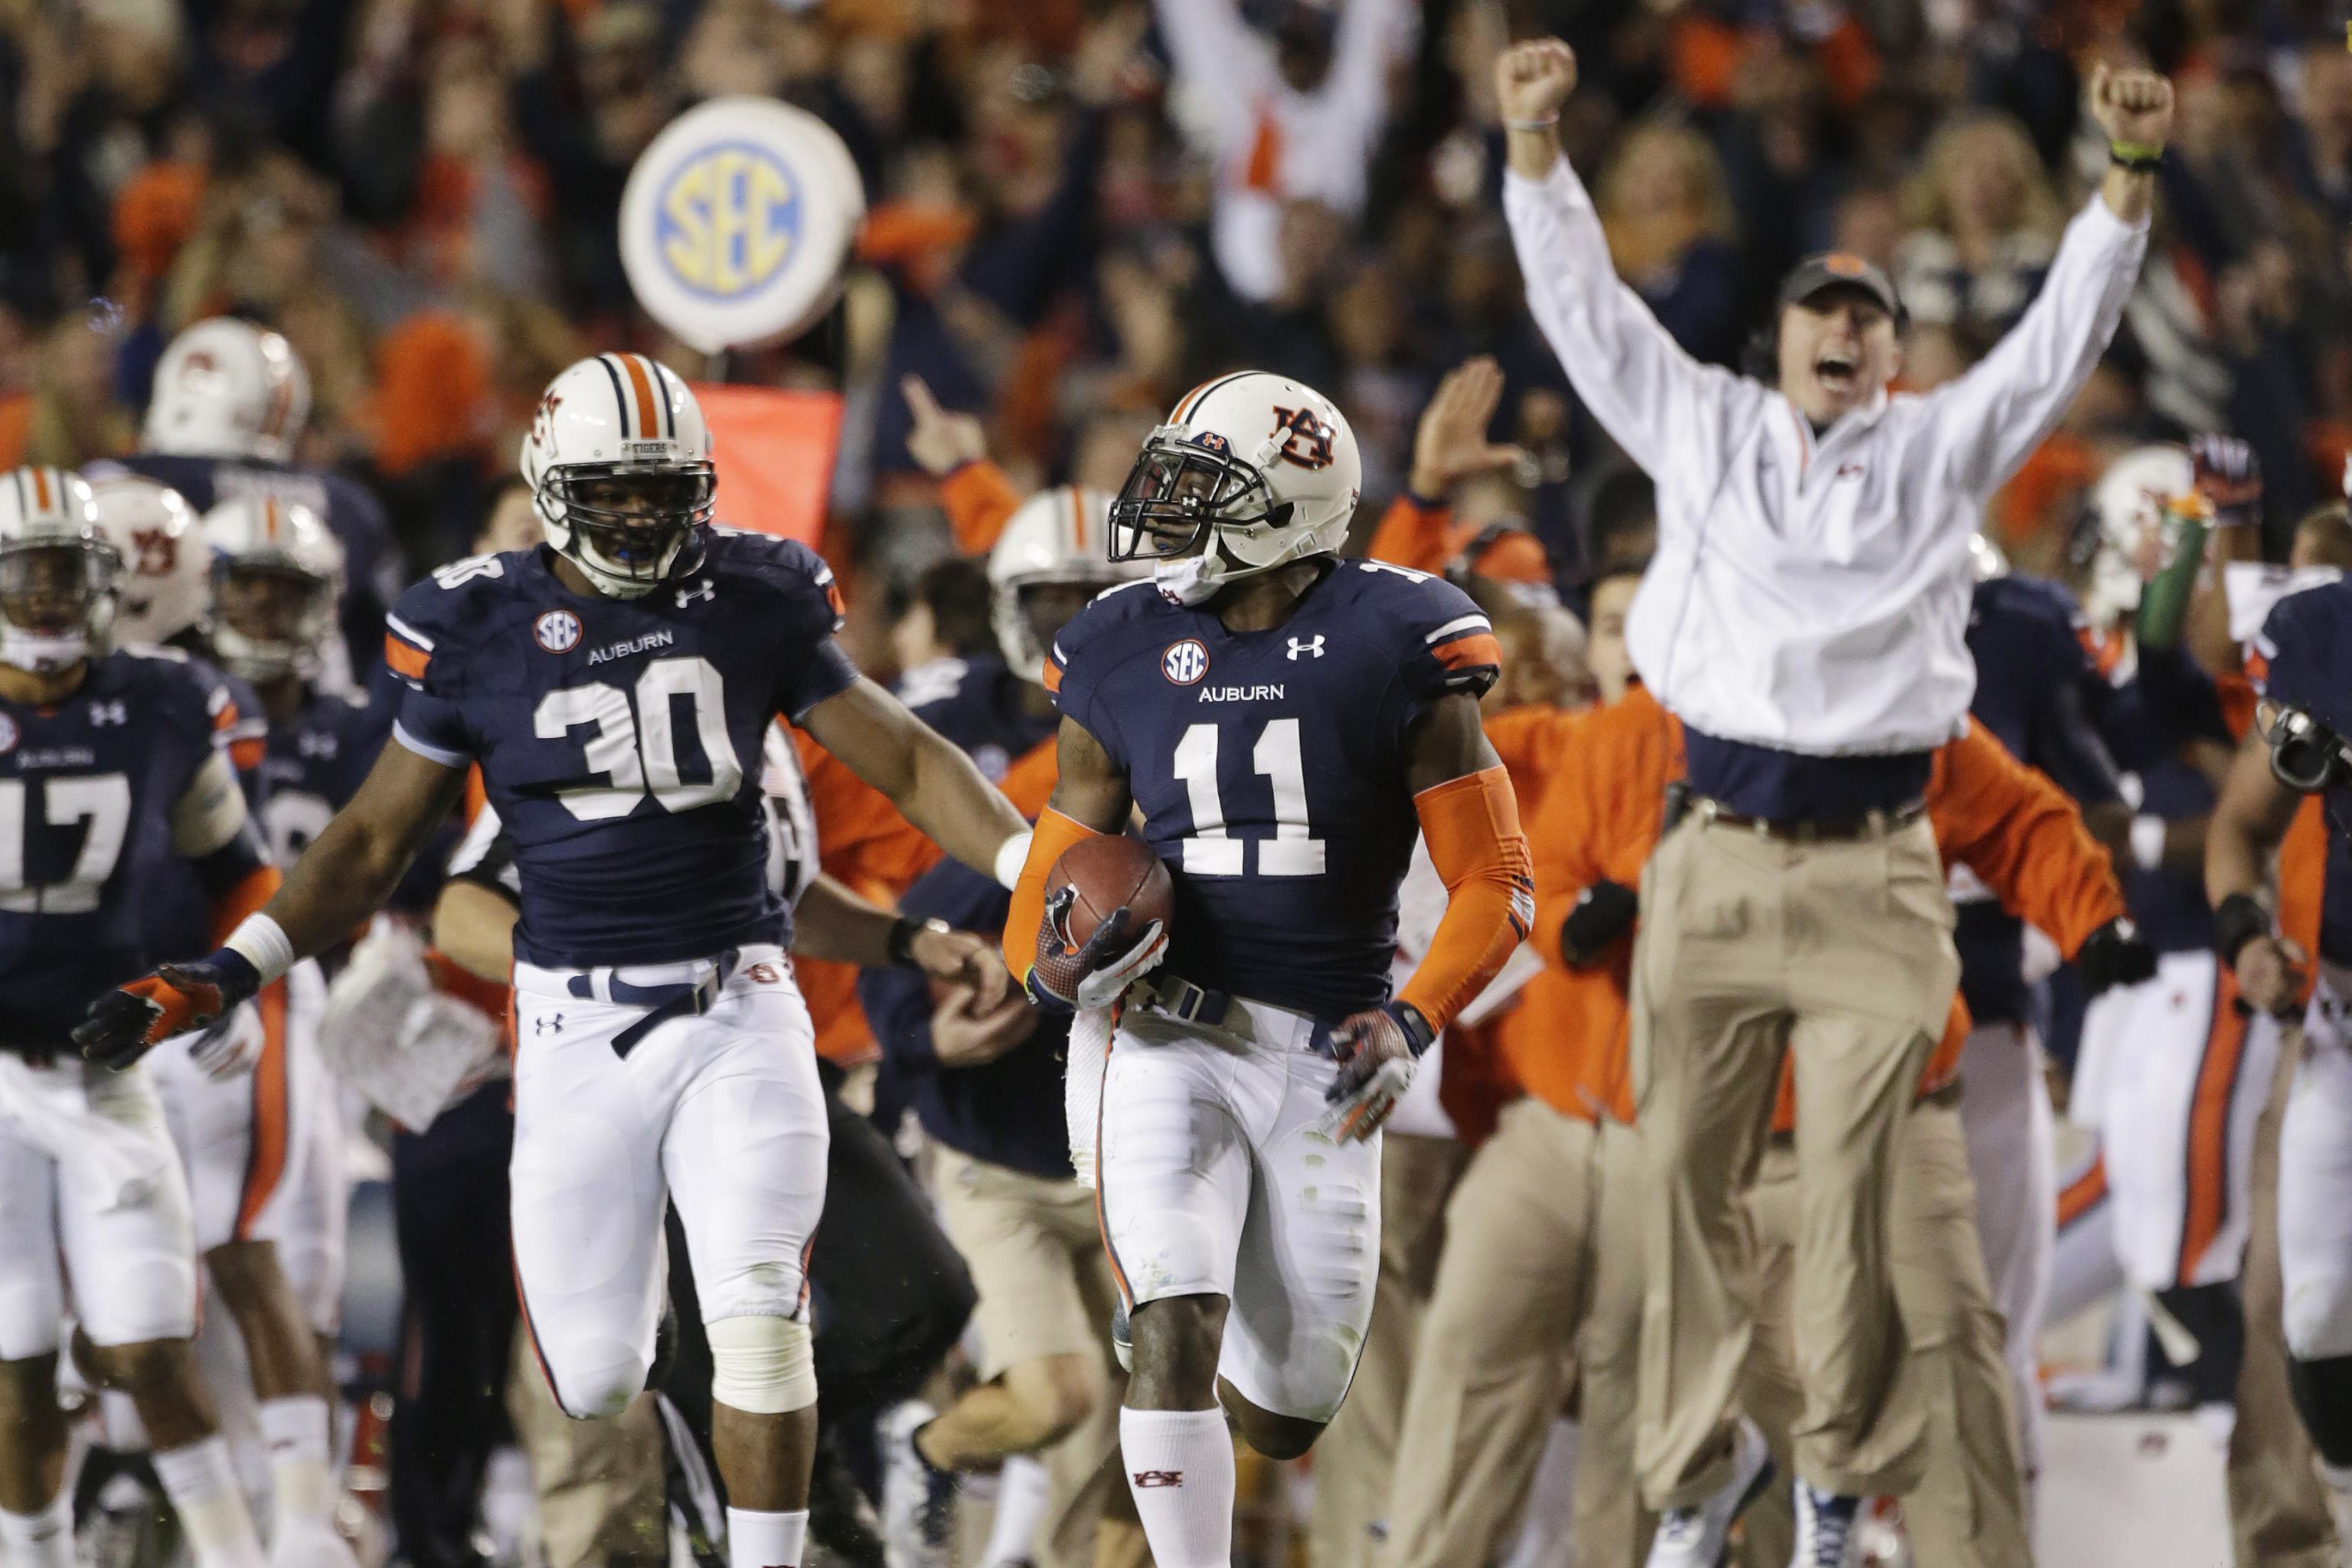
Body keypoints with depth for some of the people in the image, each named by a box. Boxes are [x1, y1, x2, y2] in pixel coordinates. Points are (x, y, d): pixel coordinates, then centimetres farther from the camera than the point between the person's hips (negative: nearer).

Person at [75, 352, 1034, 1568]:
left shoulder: (755, 602, 0)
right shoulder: (478, 629, -1)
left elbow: (903, 759, 6)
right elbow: (376, 838, 6)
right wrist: (230, 970, -1)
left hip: (735, 1005, 0)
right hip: (576, 1027, 0)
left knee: (758, 1320, -13)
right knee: (592, 1375, -1)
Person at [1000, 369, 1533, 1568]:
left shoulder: (1394, 648, -6)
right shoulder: (1127, 656, 3)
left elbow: (1494, 886, -4)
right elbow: (1056, 871, 11)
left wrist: (1409, 1024, -19)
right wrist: (1050, 970, -11)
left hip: (1323, 1062, -1)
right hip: (1173, 1048, 1)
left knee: (1285, 1417, 6)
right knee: (1173, 1338, -20)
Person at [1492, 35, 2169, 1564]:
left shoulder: (1938, 449, 12)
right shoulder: (1702, 429, 14)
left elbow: (2062, 335, 6)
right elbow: (1586, 305, 13)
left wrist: (2130, 175, -7)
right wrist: (1538, 145, 3)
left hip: (1877, 874, -1)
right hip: (1719, 856, 1)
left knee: (1855, 1193, -2)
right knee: (1691, 1177, 1)